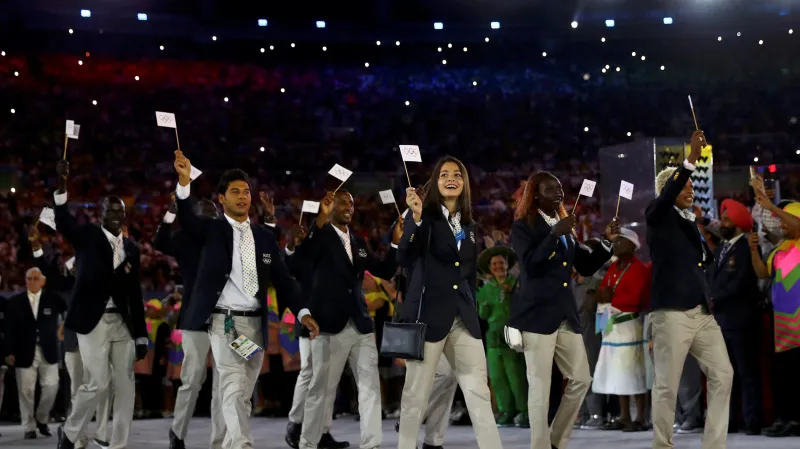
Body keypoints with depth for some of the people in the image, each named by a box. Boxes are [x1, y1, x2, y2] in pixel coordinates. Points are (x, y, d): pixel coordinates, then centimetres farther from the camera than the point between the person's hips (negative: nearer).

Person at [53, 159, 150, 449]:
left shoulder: (131, 248, 11)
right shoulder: (87, 236, 1)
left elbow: (135, 294, 12)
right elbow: (63, 223, -20)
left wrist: (141, 336, 9)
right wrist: (62, 185, -35)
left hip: (122, 323, 5)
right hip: (93, 321, -5)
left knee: (125, 386, 2)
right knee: (99, 383, -11)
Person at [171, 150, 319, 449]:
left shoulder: (264, 236, 13)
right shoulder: (212, 229, 2)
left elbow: (282, 279, 10)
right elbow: (187, 219, -19)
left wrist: (302, 312, -4)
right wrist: (184, 181, -36)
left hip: (255, 323, 5)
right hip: (224, 322, -5)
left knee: (244, 395, 9)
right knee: (234, 388, -18)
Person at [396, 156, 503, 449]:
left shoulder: (469, 227, 15)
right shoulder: (425, 216, -2)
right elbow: (404, 260, -17)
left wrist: (472, 312, 15)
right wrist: (416, 218, -29)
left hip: (464, 317, 5)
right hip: (428, 314, -5)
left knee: (479, 391, 1)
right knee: (416, 393, 0)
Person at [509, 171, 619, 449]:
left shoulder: (565, 227, 18)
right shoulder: (523, 226, -2)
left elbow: (586, 267, 16)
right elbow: (530, 265, -18)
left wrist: (606, 242, 4)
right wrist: (555, 234, -24)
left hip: (566, 315, 7)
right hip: (538, 315, -7)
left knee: (581, 380, 6)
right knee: (540, 387, -6)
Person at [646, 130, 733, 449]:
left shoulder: (691, 221, 21)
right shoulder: (659, 215, 1)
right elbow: (666, 196, -21)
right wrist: (691, 159, -28)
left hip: (702, 311, 7)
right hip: (672, 311, -7)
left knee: (722, 375, 2)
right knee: (667, 385, -4)